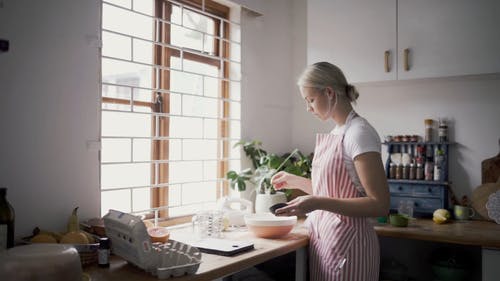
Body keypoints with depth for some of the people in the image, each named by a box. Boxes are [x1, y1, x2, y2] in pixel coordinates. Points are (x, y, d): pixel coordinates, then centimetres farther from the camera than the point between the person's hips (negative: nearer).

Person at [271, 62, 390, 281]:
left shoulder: (359, 133, -17)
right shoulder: (337, 134, 8)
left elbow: (380, 205, -21)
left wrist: (317, 203, -27)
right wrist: (295, 181, 15)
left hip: (346, 243, -8)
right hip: (324, 237, 8)